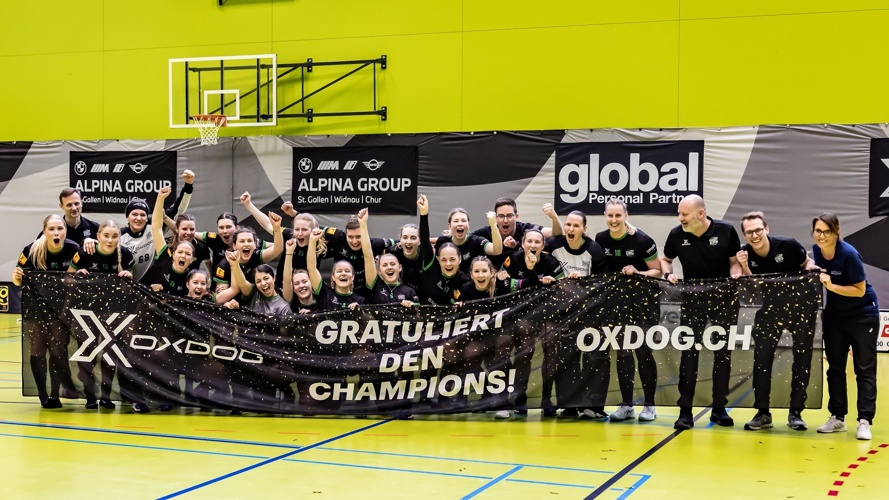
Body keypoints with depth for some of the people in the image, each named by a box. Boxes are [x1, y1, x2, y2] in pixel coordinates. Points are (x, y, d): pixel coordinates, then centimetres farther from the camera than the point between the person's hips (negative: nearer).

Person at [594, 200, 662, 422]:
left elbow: (658, 271, -10)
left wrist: (637, 273, -25)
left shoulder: (641, 240, -16)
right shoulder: (600, 239, -3)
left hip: (644, 299, -4)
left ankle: (649, 405, 6)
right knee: (622, 351, 5)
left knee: (642, 349, -4)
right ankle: (626, 405, 11)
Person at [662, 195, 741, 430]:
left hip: (724, 298, 0)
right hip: (692, 298, 0)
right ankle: (685, 411, 1)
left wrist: (736, 275, -19)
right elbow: (666, 260, 10)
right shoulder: (676, 234, -8)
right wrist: (668, 274, -10)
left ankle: (719, 408, 17)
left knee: (723, 351, 7)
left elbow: (735, 261, 1)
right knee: (689, 352, -4)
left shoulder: (725, 231, -11)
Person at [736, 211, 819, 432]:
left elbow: (807, 262, 0)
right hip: (770, 308, 2)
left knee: (802, 360, 2)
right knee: (761, 358, -1)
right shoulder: (745, 254, -12)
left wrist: (810, 268, -22)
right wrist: (745, 268, -25)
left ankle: (796, 412, 13)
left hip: (800, 307, -2)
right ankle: (762, 413, 7)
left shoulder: (788, 245, -18)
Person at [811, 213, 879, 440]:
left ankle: (864, 421, -2)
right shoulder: (815, 252, -7)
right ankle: (837, 418, 17)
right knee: (835, 367, 9)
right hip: (835, 314, 6)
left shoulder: (849, 254, -24)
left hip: (863, 315, -6)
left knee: (865, 369, -3)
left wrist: (831, 286, -28)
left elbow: (860, 290, -21)